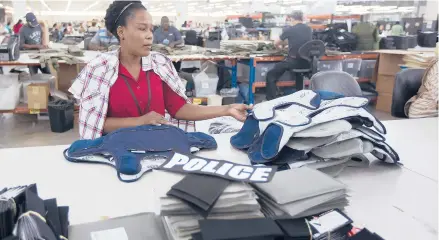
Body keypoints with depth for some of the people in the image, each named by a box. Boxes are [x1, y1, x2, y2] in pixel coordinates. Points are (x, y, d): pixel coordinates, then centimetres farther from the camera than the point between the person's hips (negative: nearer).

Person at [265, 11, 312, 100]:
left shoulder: (289, 29, -4)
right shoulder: (309, 29, 9)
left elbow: (276, 43, 8)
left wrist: (280, 46, 32)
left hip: (294, 62, -5)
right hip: (307, 62, 5)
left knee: (270, 75, 7)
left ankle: (271, 100, 1)